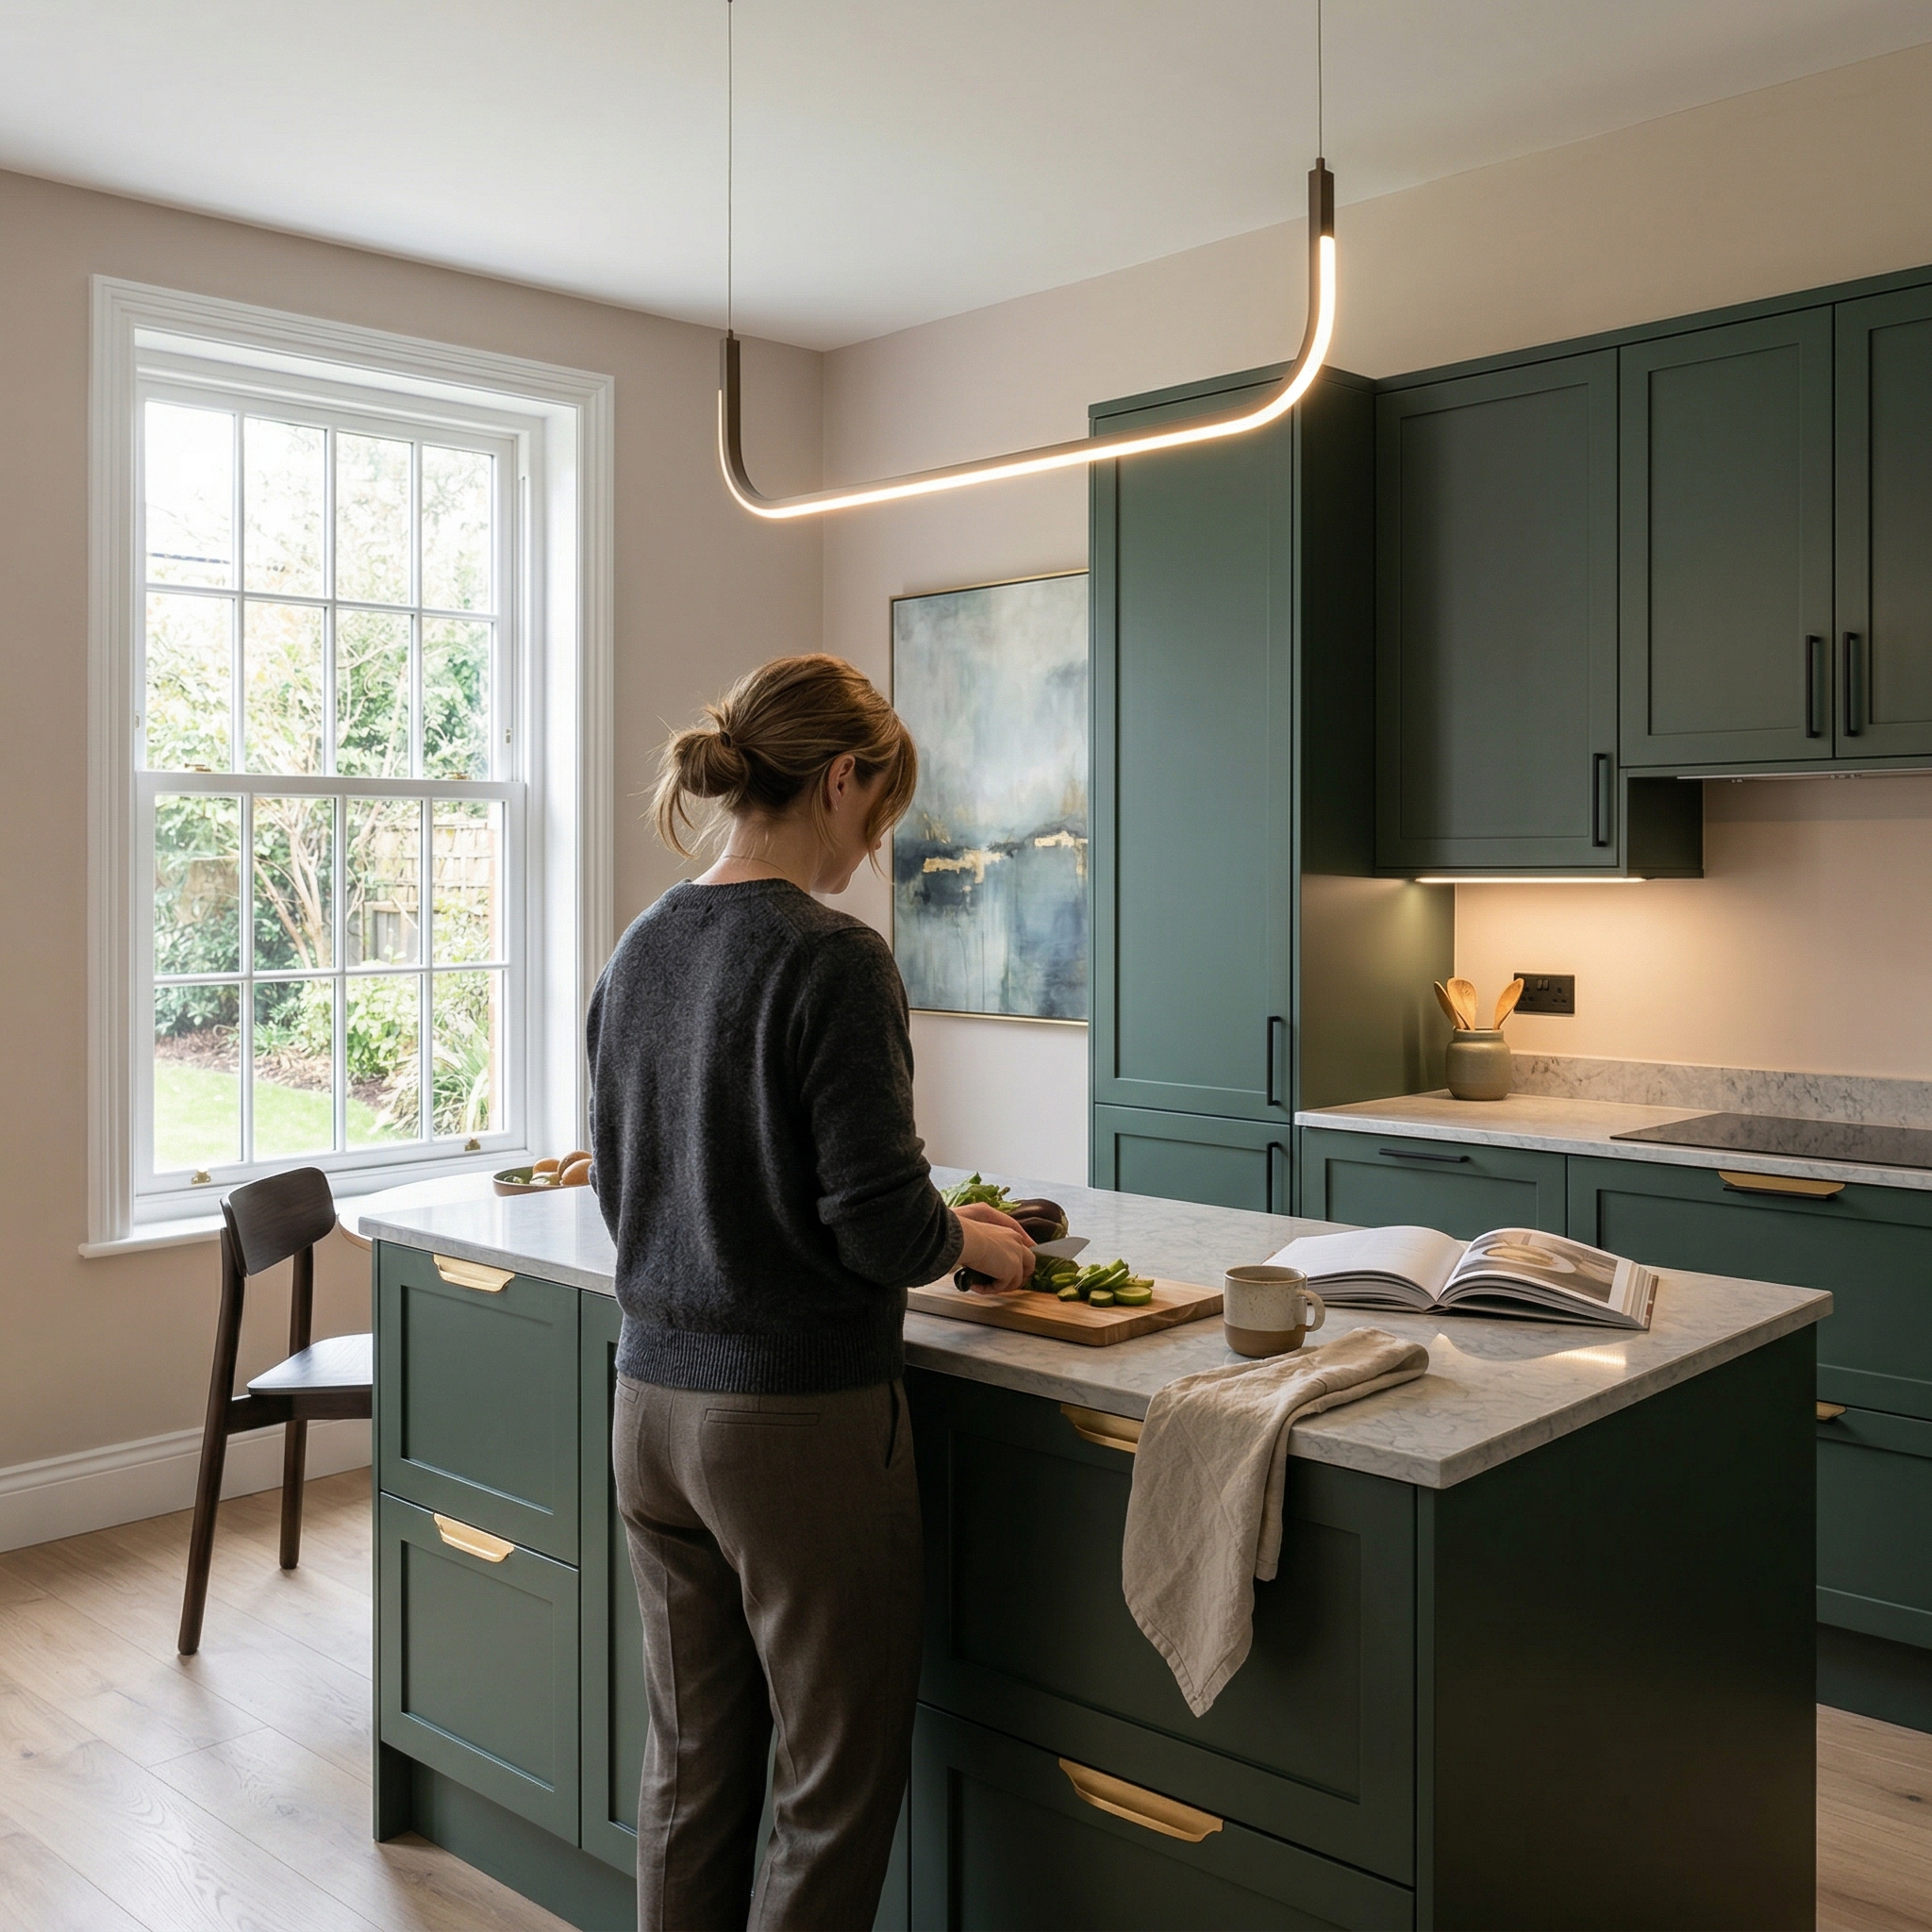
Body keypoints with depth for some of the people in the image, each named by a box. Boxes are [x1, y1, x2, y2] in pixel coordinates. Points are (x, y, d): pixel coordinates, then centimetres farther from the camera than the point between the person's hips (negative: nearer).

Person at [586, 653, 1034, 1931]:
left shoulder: (641, 951, 6)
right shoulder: (833, 960, -17)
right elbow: (883, 1226, -20)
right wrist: (974, 1239, 1)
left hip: (653, 1406, 8)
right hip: (801, 1418, -7)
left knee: (692, 1766, 20)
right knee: (839, 1785, 10)